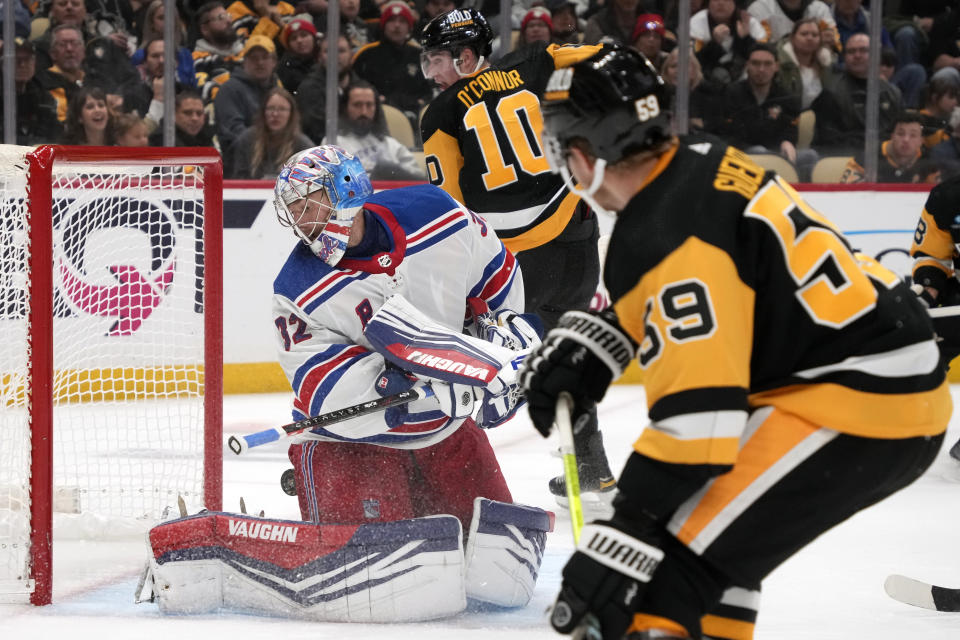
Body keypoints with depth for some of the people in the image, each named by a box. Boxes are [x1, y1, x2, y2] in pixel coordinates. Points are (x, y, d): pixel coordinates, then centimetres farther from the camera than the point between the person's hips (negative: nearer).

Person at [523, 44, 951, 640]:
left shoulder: (668, 239, -21)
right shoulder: (698, 161, 7)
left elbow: (696, 412, -27)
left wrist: (622, 544, -27)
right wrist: (591, 342, 18)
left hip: (858, 404, -10)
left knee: (682, 554, -15)